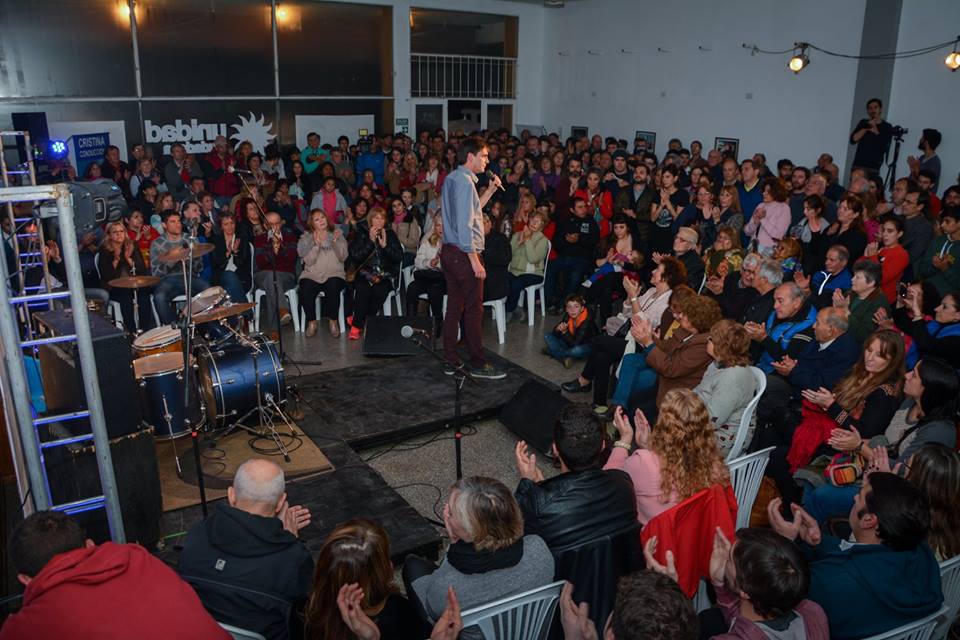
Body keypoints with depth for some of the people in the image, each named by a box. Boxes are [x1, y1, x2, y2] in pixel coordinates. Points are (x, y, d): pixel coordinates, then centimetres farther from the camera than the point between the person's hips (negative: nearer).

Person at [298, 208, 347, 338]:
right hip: (312, 275, 0)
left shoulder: (337, 234, 11)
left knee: (333, 289, -34)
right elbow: (308, 261, -5)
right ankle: (311, 322, -7)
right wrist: (316, 245, -17)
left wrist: (335, 242, -14)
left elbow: (343, 257, -1)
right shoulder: (306, 238, 8)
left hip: (334, 274, 0)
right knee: (305, 292, -30)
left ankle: (333, 321, -11)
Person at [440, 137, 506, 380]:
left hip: (449, 251, 10)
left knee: (454, 307, 12)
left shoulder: (451, 178, 15)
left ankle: (451, 360, 18)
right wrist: (475, 259, -19)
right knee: (474, 309, -2)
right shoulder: (465, 182, -15)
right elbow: (465, 225, -20)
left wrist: (490, 190, 15)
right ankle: (478, 364, 6)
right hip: (464, 254, -10)